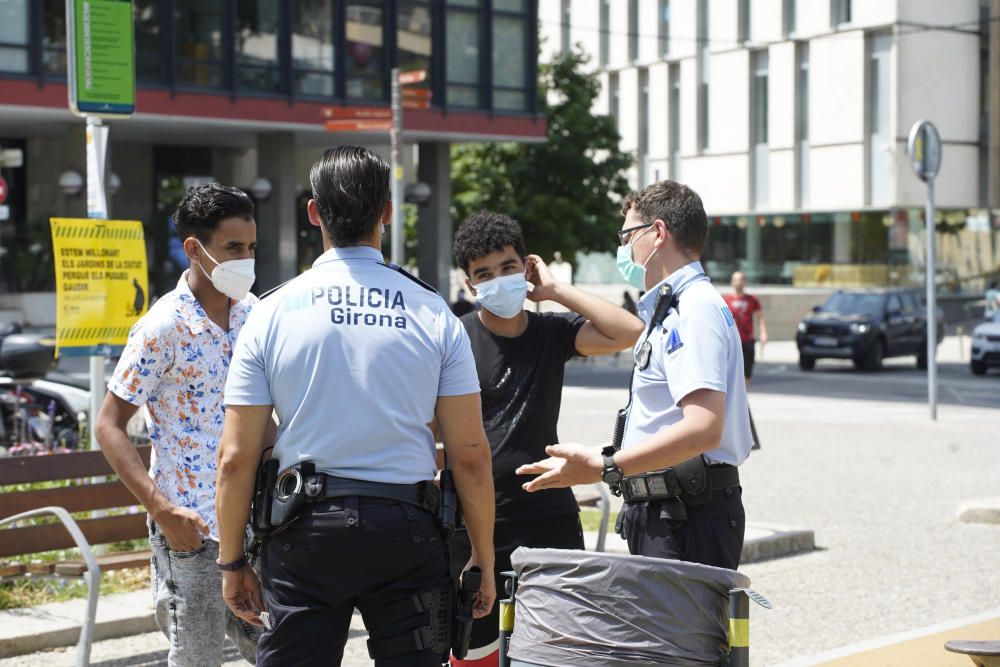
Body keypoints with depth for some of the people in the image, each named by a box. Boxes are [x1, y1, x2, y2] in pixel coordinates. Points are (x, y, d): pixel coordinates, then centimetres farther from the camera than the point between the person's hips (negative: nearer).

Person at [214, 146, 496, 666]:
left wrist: (232, 562, 9)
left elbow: (236, 458, -1)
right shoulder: (433, 313, 0)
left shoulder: (272, 313, -1)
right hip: (406, 527, 1)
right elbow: (470, 455, -1)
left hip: (307, 528, 0)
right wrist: (483, 559, 9)